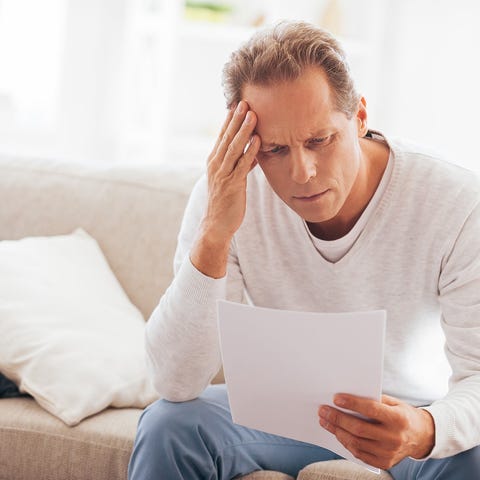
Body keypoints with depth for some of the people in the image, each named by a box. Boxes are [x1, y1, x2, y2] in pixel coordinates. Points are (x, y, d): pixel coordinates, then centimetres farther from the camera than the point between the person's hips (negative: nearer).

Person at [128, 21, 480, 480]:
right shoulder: (228, 196, -18)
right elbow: (176, 384, -24)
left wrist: (426, 430, -46)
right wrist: (215, 233, -35)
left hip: (412, 412, -1)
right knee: (166, 426, -25)